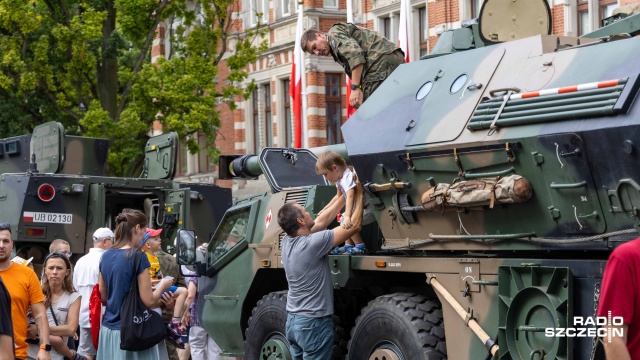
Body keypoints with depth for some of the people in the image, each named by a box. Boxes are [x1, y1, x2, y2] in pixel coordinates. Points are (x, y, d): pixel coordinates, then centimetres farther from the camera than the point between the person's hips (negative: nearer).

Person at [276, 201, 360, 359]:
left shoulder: (287, 241, 2)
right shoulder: (312, 243, -20)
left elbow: (321, 221, 16)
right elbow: (353, 225, -15)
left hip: (292, 321, 8)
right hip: (314, 323, -8)